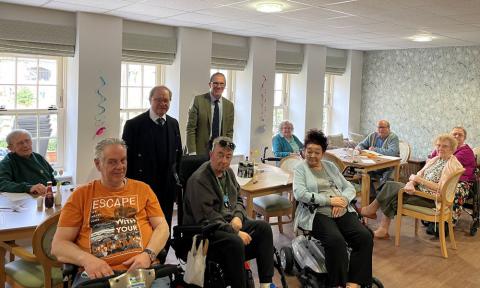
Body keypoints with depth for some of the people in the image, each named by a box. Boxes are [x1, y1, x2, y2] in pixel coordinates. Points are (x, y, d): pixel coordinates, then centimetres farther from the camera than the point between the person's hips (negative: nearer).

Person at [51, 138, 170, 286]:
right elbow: (59, 244, 5)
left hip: (141, 269, 1)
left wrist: (148, 254, -11)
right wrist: (86, 259, -14)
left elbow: (162, 227, 9)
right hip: (96, 273, -1)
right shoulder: (81, 195, 10)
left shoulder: (143, 189, 14)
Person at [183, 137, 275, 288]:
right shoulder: (198, 179, -18)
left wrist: (238, 217, -5)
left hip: (229, 223, 8)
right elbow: (206, 218, -23)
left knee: (263, 227, -7)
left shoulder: (228, 172, 9)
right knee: (235, 242, -33)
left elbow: (238, 199, 18)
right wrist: (235, 232, -23)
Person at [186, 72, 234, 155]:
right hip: (200, 151, -3)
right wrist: (192, 153, -12)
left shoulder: (229, 105, 6)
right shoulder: (198, 100, -4)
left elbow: (229, 132, 10)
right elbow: (190, 128, -6)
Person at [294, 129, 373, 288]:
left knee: (365, 237, -20)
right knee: (336, 241, -33)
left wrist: (343, 200, -7)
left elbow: (349, 188, 17)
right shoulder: (300, 169, 6)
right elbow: (300, 194, -10)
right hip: (317, 214, -5)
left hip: (343, 212, 5)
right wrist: (329, 200, -13)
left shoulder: (330, 166, 20)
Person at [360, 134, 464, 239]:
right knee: (391, 185, -12)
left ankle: (371, 209, 8)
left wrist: (420, 179, -16)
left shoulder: (452, 165, -12)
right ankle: (383, 229, -12)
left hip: (431, 199, -8)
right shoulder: (435, 160, 14)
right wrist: (411, 183, -14)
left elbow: (441, 188, -20)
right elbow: (419, 174, 8)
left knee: (392, 187, -17)